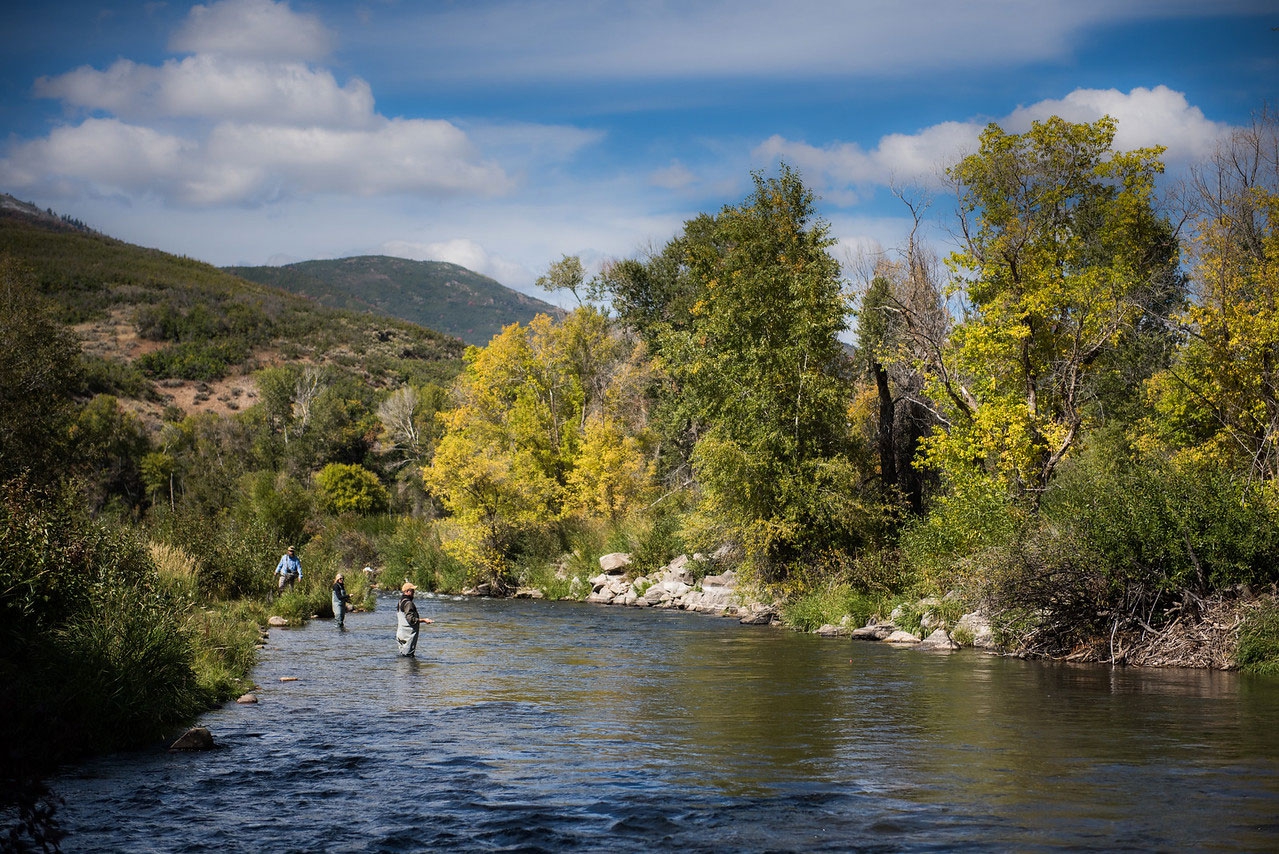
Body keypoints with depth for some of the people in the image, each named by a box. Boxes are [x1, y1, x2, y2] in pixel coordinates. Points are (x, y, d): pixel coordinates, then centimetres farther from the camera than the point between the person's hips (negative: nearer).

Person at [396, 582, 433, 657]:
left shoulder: (400, 602, 15)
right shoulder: (408, 603, -17)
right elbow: (411, 619, -24)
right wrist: (424, 620, -22)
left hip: (401, 634, 10)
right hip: (408, 636, -10)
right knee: (408, 655, -9)